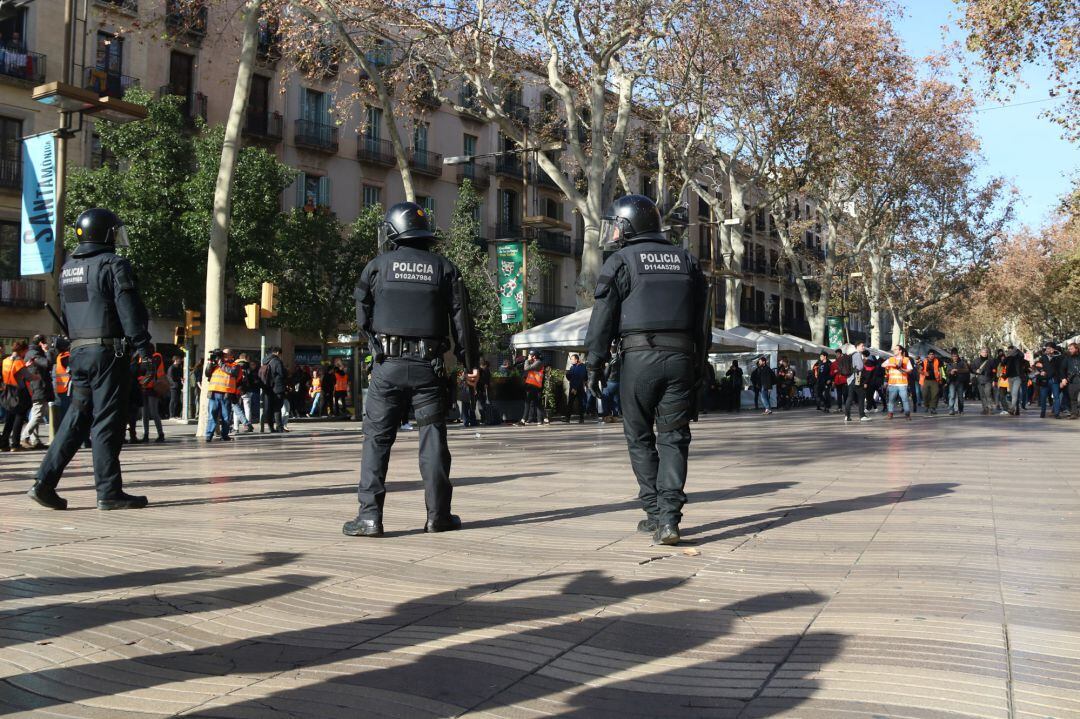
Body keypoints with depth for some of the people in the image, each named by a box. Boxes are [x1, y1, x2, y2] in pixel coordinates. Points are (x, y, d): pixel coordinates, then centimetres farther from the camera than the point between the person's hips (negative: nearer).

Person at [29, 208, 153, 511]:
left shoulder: (67, 269, 17)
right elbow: (129, 310, -14)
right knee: (107, 420, -4)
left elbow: (65, 314, 21)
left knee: (77, 417, 12)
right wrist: (143, 347, -13)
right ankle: (109, 491, 1)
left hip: (78, 352, 7)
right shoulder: (114, 265, -8)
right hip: (109, 352, -7)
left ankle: (45, 482, 7)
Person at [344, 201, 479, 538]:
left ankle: (369, 515, -2)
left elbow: (362, 318, 7)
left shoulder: (378, 266, 4)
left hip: (388, 365, -1)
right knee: (433, 437, 7)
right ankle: (438, 514, 10)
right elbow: (461, 320, 3)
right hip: (428, 366, 1)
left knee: (377, 438, 3)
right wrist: (471, 362, 9)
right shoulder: (444, 268, 6)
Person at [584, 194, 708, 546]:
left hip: (639, 357, -3)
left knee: (640, 437, 9)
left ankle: (655, 513, 11)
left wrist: (595, 364, 1)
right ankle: (668, 519, -4)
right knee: (673, 438, 4)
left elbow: (604, 317, -4)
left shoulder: (621, 261, 1)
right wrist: (700, 366, 18)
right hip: (681, 357, 4)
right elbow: (700, 320, 15)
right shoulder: (686, 260, 16)